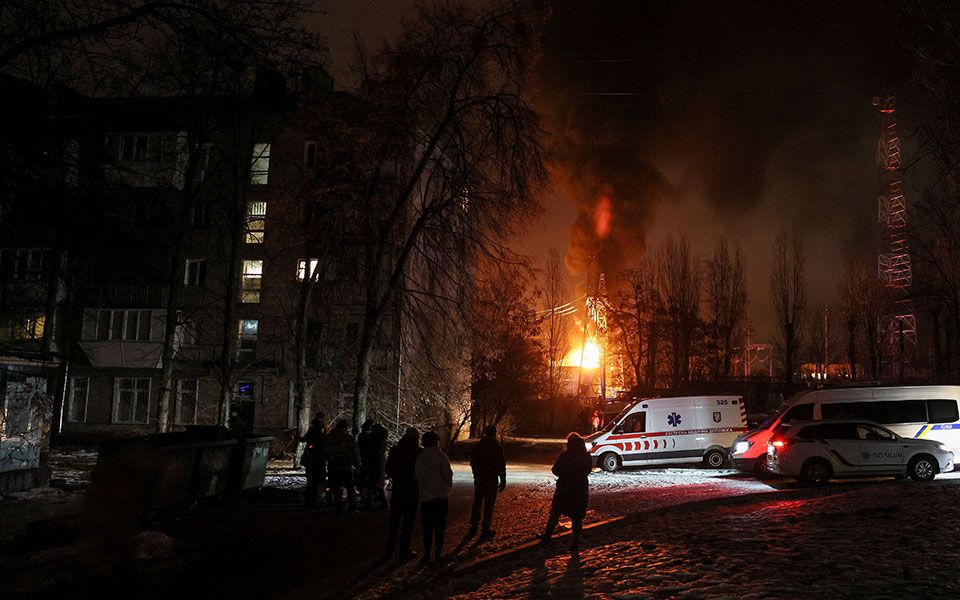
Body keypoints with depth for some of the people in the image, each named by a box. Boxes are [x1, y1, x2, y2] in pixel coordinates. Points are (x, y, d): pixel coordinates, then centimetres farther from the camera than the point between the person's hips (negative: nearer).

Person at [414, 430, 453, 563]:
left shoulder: (420, 458, 1)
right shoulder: (441, 456, -6)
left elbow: (418, 478, 3)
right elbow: (448, 474, -7)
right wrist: (448, 487, 11)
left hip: (426, 497, 2)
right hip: (441, 496, -2)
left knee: (427, 527, 10)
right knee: (440, 526, 7)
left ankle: (427, 553, 10)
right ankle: (438, 553, 9)